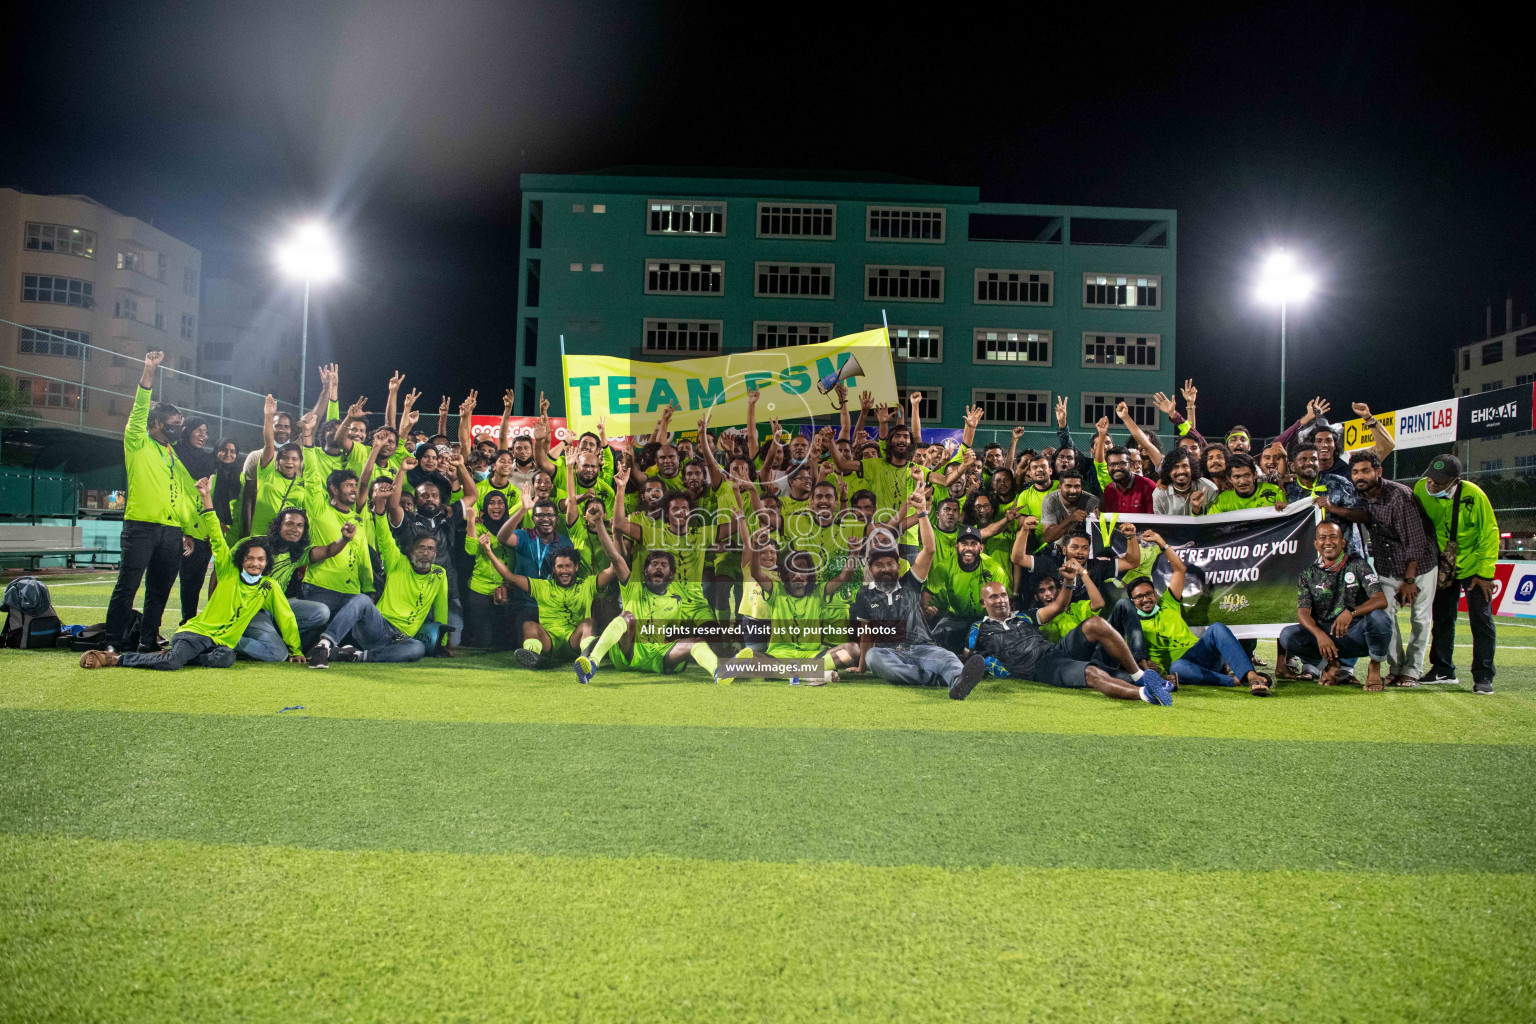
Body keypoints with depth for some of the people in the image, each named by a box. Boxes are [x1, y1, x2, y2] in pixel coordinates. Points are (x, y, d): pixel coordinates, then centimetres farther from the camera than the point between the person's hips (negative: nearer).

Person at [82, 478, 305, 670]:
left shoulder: (269, 588, 8)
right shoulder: (228, 572, 5)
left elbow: (285, 619, 13)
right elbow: (216, 538, 0)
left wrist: (295, 651, 14)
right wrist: (207, 497, -6)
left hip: (223, 642, 2)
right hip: (197, 632, -2)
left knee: (226, 658, -36)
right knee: (171, 662, -32)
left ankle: (170, 655, -17)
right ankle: (115, 658, -11)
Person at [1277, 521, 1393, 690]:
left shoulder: (1357, 565, 1)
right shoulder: (1308, 574, 7)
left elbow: (1381, 600, -12)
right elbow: (1303, 612, -4)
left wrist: (1351, 612, -33)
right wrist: (1319, 634, -26)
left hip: (1357, 634, -2)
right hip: (1324, 633, 2)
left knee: (1378, 618, -34)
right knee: (1287, 635, -24)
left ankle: (1375, 667, -6)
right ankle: (1331, 662, 4)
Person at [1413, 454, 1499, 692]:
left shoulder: (1473, 495, -22)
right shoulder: (1420, 489, -12)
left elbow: (1490, 534, -14)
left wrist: (1485, 573, -14)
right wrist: (1415, 556, 1)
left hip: (1473, 567, -4)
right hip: (1444, 568, 4)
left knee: (1481, 621, -5)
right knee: (1442, 619, 9)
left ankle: (1483, 677, 1)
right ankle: (1443, 670, 21)